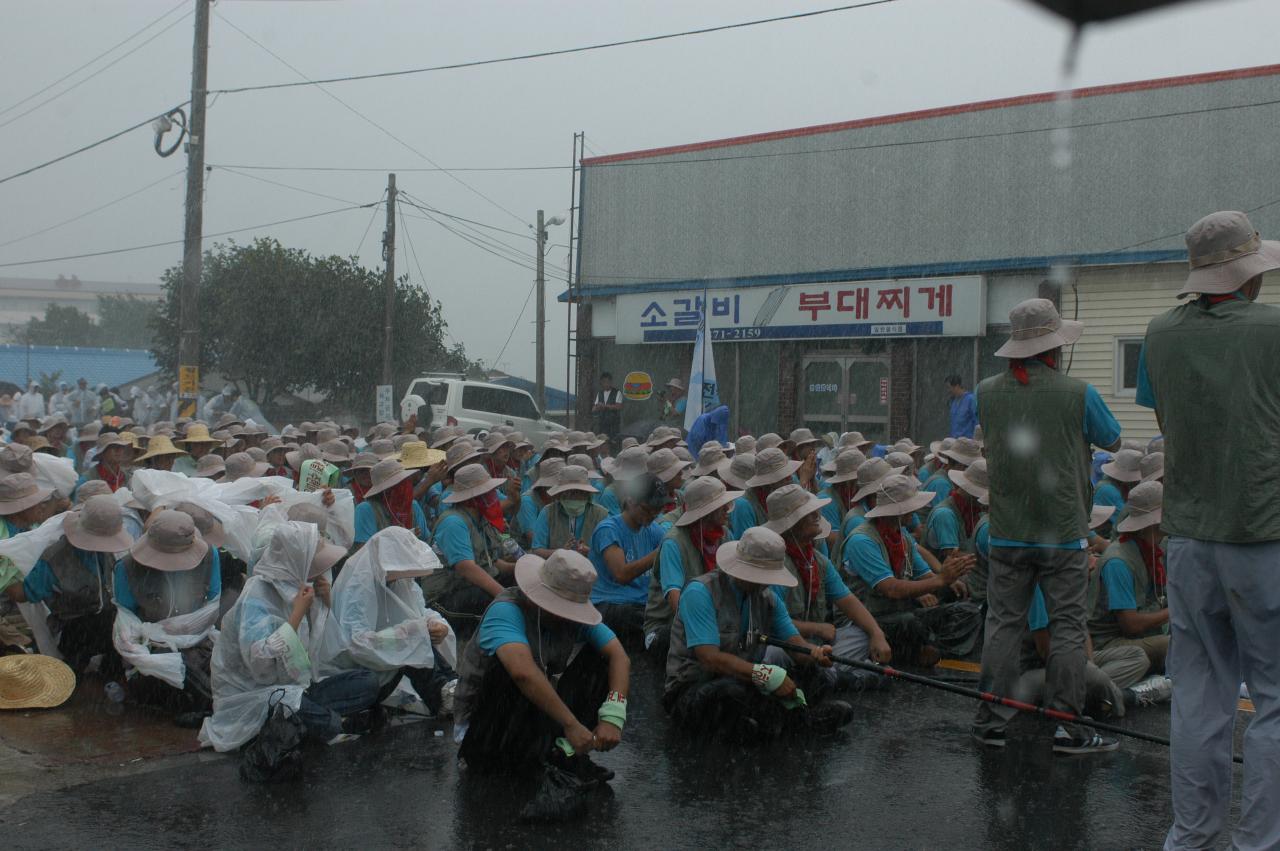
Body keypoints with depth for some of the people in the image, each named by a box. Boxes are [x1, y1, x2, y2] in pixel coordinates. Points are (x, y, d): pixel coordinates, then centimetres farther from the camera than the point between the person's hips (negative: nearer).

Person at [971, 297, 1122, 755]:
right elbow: (1113, 442, 6)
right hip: (1064, 534, -3)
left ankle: (992, 721, 12)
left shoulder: (987, 392, -1)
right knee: (1067, 628, 5)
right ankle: (1067, 727, 8)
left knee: (1003, 623, 9)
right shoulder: (1078, 394, -11)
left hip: (1007, 533, 3)